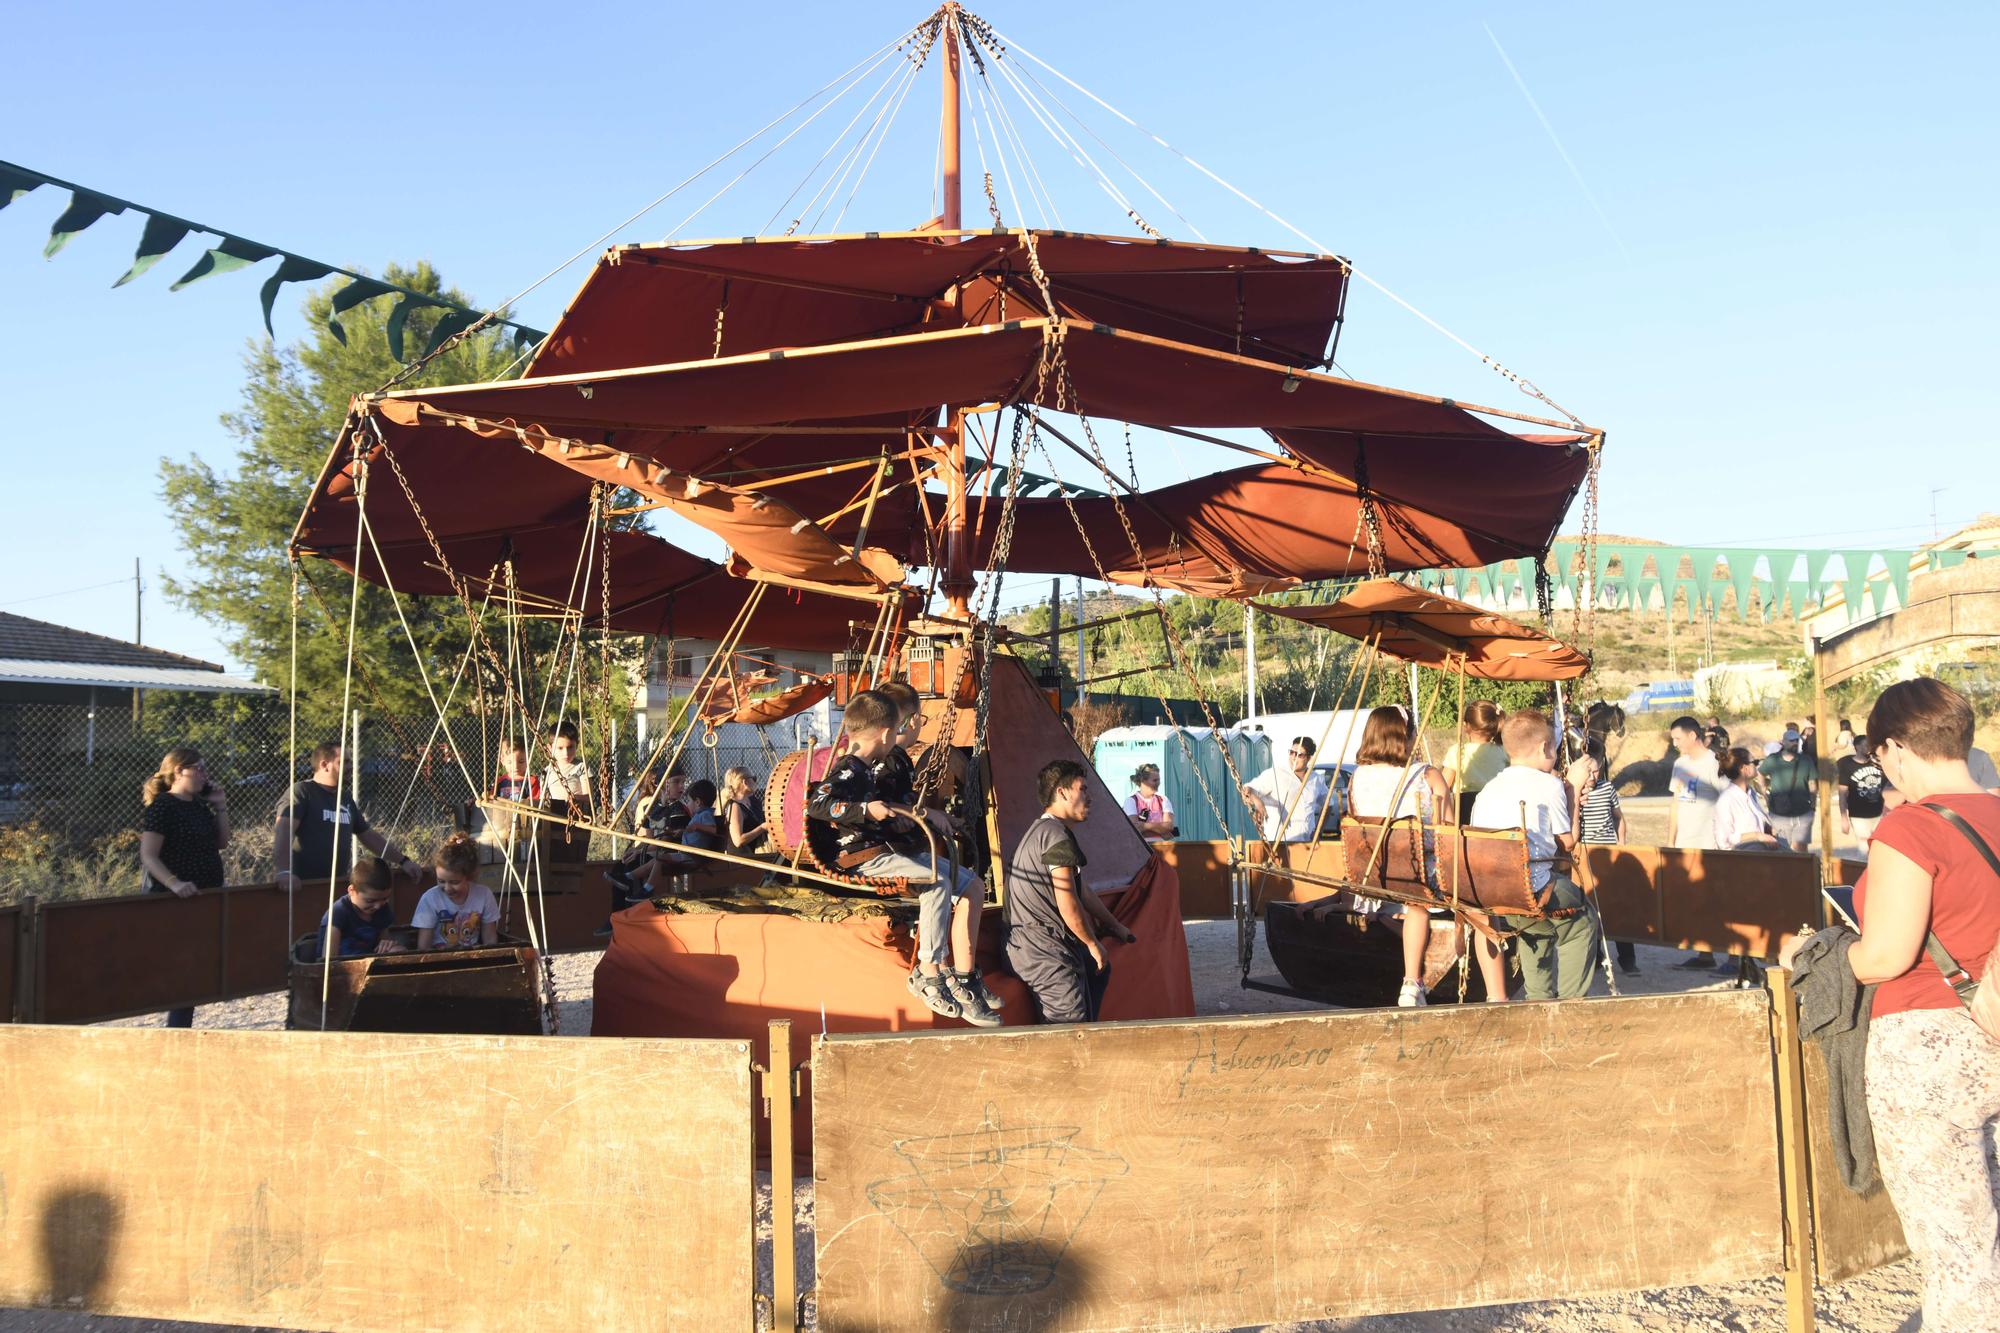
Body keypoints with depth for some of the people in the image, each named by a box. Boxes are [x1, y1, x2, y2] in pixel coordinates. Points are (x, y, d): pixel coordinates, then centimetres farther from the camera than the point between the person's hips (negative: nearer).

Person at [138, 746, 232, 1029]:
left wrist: (221, 807, 7)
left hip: (205, 898, 8)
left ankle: (181, 1031, 16)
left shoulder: (200, 806, 14)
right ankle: (177, 1029, -1)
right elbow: (148, 856, -18)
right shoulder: (161, 807, -11)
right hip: (174, 900, -8)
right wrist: (175, 884, -31)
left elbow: (222, 843, 19)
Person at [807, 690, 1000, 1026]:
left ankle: (963, 977, -1)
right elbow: (816, 806, -27)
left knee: (969, 884, 3)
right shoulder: (847, 770, -12)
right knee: (937, 881, -32)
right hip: (864, 857, -10)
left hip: (893, 850, 10)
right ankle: (928, 973, -25)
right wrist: (866, 809, -31)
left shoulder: (866, 768, 18)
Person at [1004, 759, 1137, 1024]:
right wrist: (1093, 944, -4)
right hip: (1044, 950, -11)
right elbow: (1068, 905, -18)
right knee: (1073, 1028, -11)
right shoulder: (1057, 836, -15)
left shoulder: (1041, 830, 20)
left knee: (1097, 969, 27)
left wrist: (1115, 926, 36)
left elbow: (1081, 890, 29)